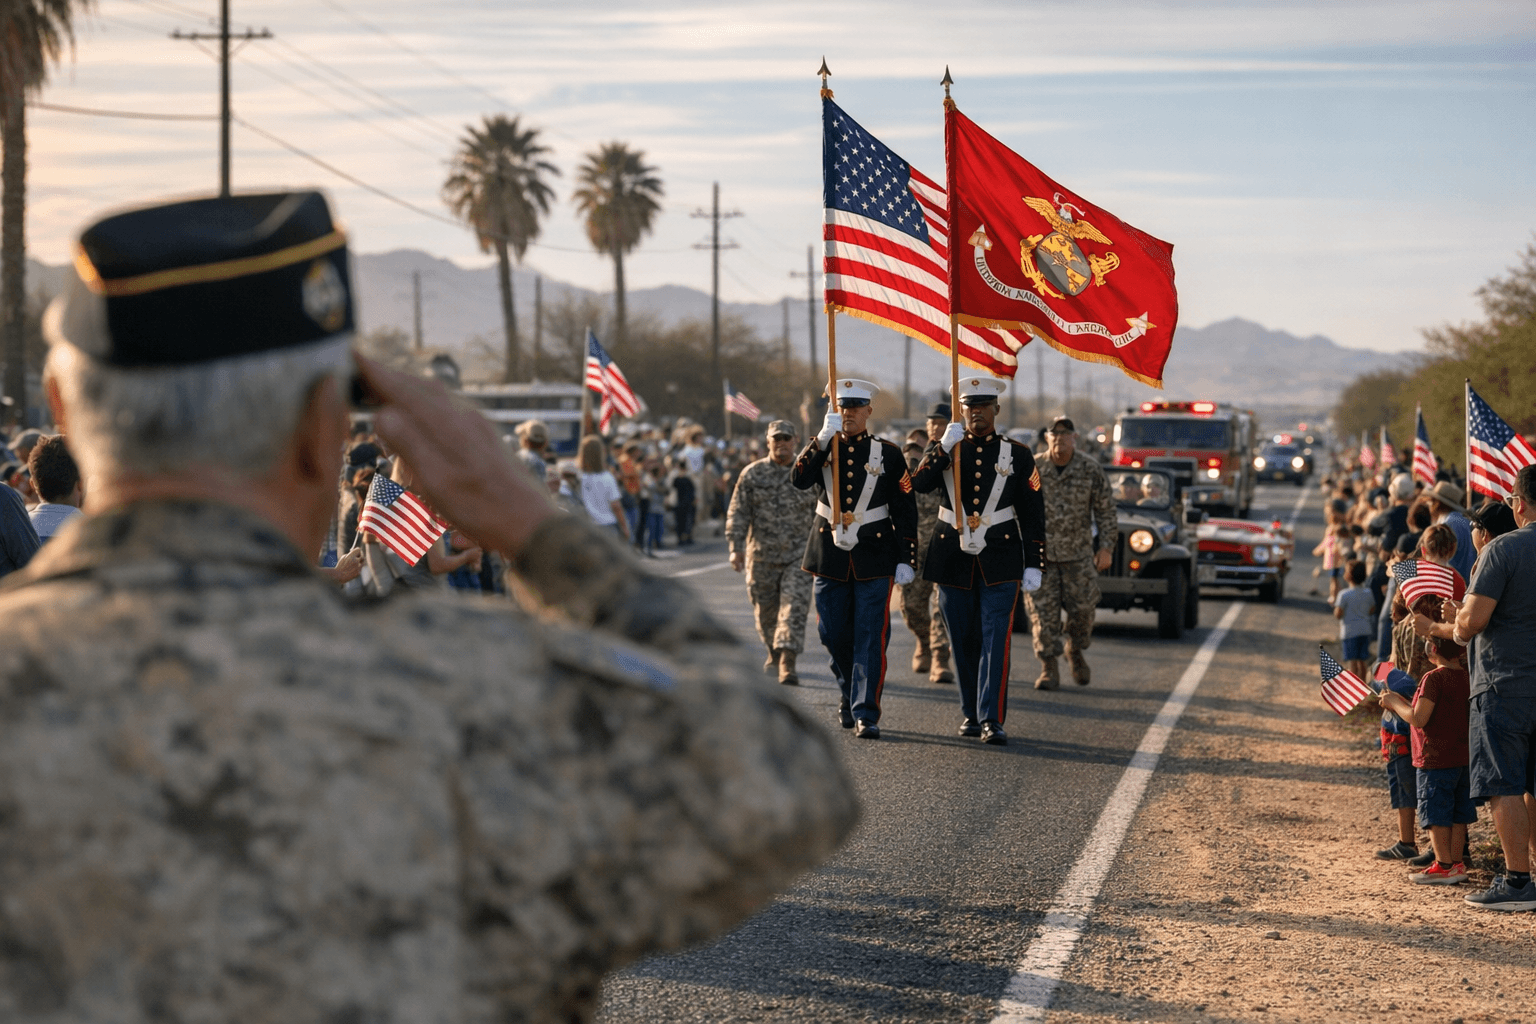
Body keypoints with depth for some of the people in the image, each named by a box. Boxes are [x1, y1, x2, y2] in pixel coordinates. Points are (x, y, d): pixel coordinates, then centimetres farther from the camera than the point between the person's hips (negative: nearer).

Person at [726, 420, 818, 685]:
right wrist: (736, 548, -10)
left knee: (794, 608, -14)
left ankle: (787, 664, -19)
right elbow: (737, 514, 0)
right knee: (765, 610, 12)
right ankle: (774, 653, 36)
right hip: (761, 556, 1)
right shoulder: (752, 474, 2)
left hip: (798, 556, -1)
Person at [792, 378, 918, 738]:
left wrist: (906, 559, -4)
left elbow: (905, 510, 2)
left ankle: (866, 715, -7)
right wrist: (823, 439, -23)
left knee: (870, 637, -7)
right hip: (830, 555, 2)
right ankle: (849, 696, 31)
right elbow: (800, 479, -13)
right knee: (835, 636, 9)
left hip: (874, 557, -2)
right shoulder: (821, 448, 7)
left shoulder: (888, 454, 2)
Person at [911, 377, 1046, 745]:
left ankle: (992, 720, -14)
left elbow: (1033, 513, 4)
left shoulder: (1017, 455, 4)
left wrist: (1033, 564, -2)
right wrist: (944, 448, -21)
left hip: (1000, 561, -2)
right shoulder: (945, 448, 7)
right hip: (953, 559, 2)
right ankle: (970, 714, 21)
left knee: (995, 638, -11)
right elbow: (919, 484, -11)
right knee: (963, 640, 8)